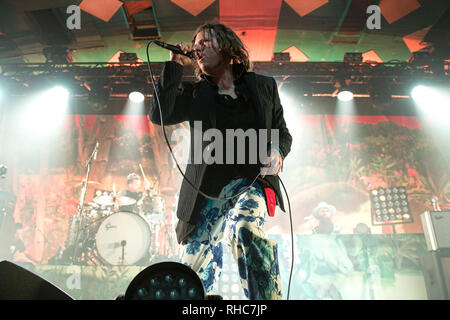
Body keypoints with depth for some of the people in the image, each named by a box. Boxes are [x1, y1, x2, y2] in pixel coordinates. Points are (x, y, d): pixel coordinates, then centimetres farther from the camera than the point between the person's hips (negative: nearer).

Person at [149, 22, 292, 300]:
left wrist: (278, 150, -4)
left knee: (244, 227, -36)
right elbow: (160, 115, -2)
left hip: (253, 180, -1)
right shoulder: (194, 93, 15)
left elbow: (282, 131, 19)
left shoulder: (263, 86, 15)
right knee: (193, 276, -4)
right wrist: (176, 65, 1)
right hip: (209, 188, 2)